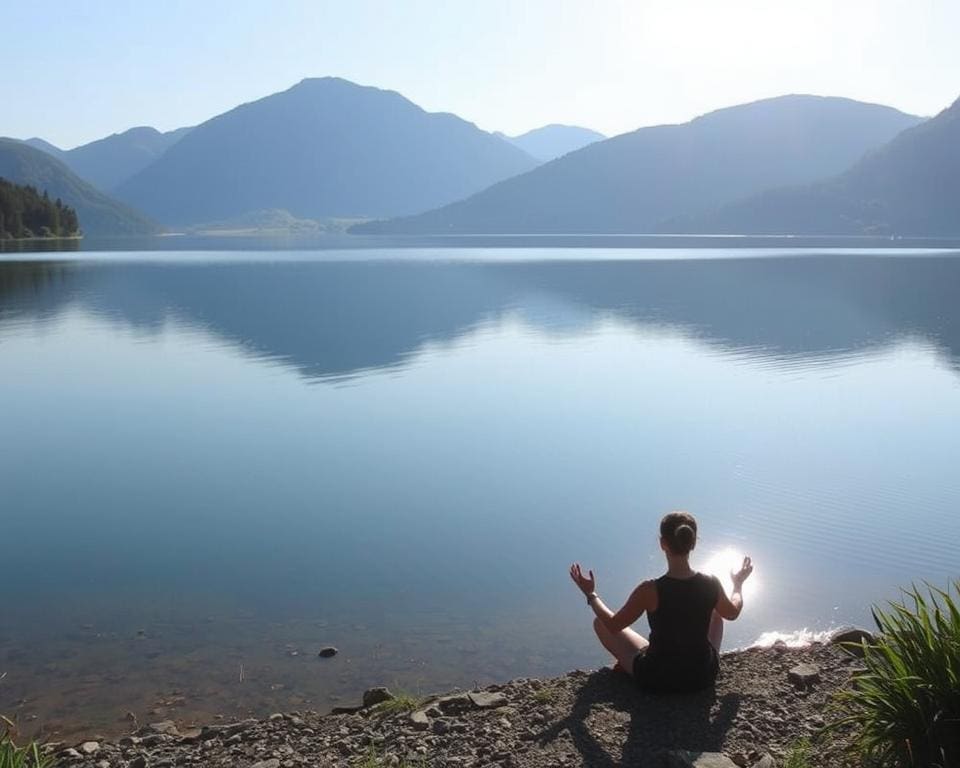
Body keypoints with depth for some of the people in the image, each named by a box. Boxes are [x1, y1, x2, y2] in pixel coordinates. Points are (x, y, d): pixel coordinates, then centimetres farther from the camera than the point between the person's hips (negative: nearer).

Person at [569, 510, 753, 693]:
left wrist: (591, 595, 4)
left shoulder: (650, 591, -26)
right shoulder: (711, 584, -16)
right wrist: (738, 585, 27)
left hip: (658, 680, -3)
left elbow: (613, 625, -12)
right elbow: (732, 613, 7)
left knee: (600, 623, 15)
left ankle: (627, 666, 33)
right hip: (704, 676, 3)